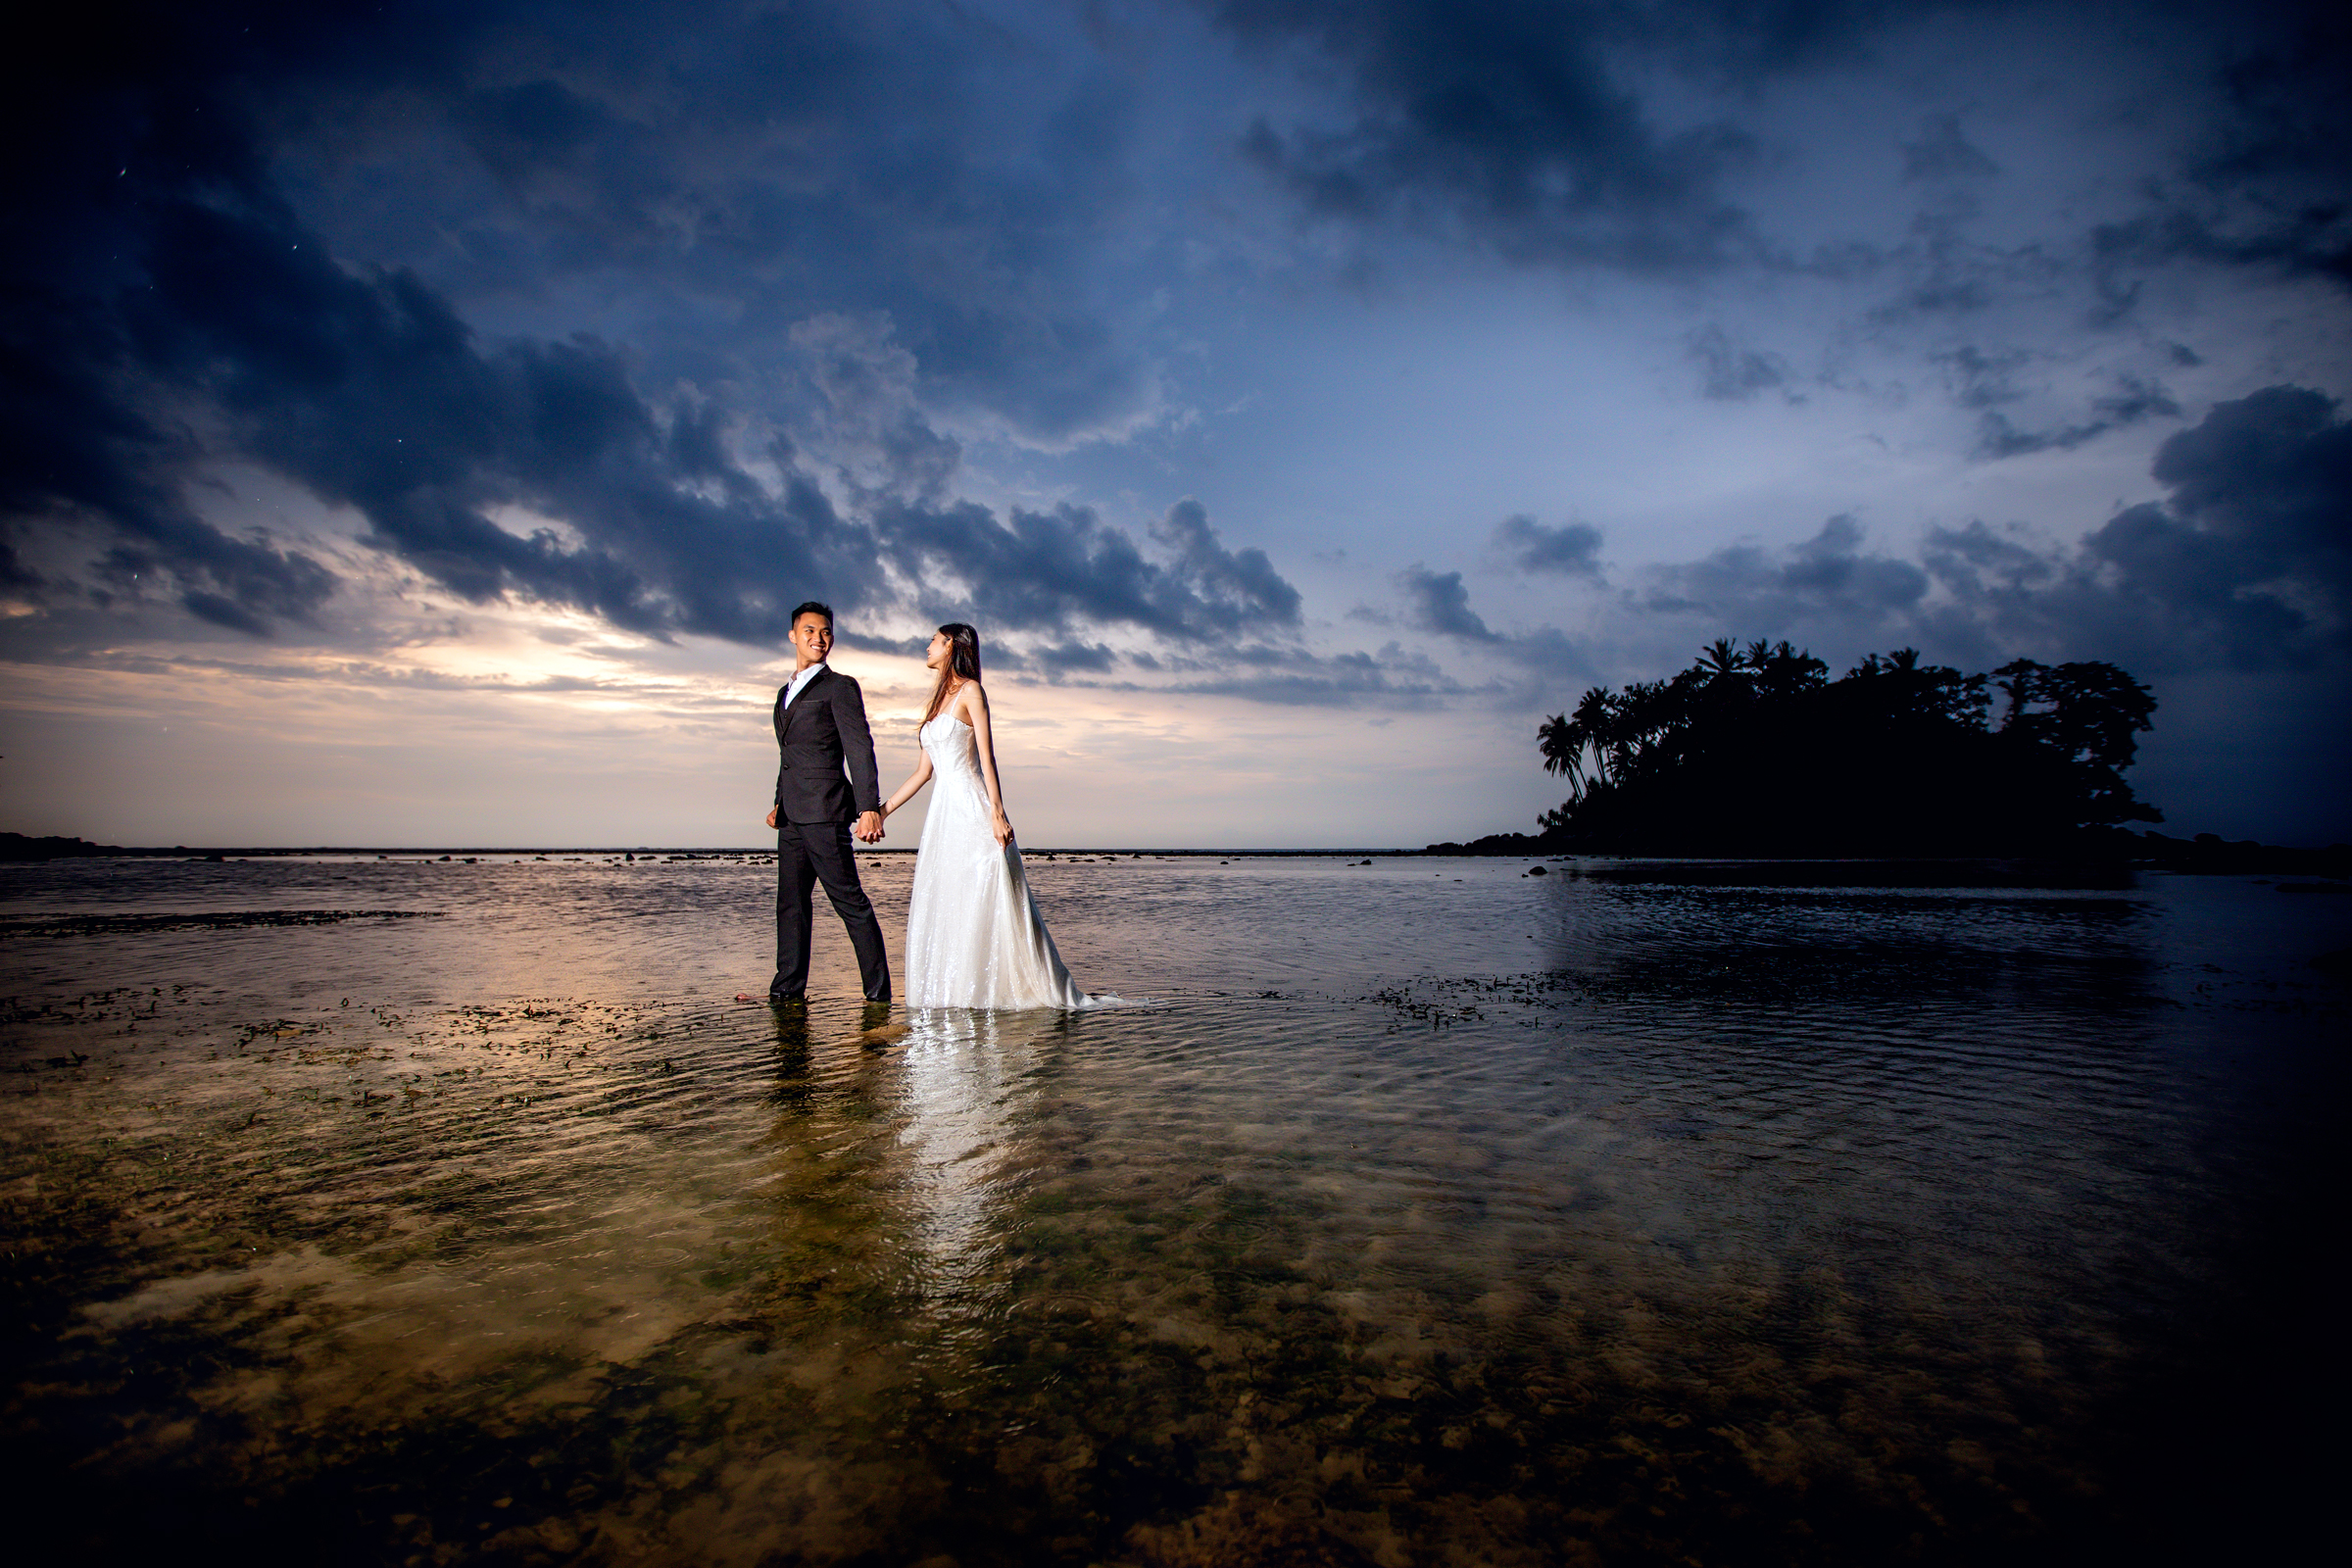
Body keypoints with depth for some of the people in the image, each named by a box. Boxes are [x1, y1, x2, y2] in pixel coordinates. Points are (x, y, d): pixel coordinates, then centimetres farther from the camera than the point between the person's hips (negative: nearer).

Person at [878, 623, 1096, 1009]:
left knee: (982, 907, -7)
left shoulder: (971, 691, -2)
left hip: (973, 811, -8)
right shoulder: (936, 701, 20)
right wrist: (881, 811, 21)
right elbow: (923, 771, 21)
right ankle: (951, 998, 10)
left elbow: (987, 756, -10)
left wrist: (997, 812, -19)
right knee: (940, 911, 5)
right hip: (943, 815, 8)